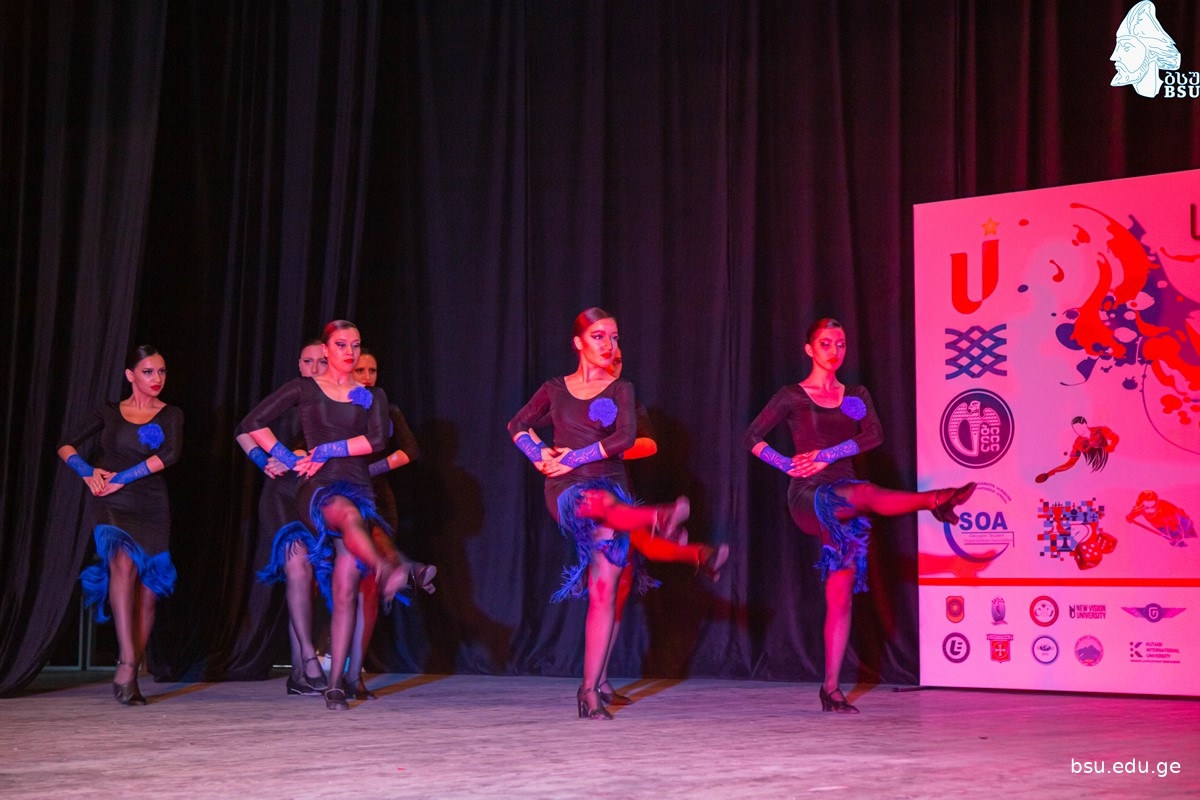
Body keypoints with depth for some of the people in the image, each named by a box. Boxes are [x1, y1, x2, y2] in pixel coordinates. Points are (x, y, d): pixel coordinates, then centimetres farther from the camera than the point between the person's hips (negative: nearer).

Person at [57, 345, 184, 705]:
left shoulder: (170, 415, 10)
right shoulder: (108, 414, 13)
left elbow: (169, 455, -8)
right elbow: (66, 447, 11)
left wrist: (120, 479, -11)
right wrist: (89, 472, -8)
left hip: (151, 509, 1)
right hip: (112, 508, -1)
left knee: (147, 593, -5)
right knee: (124, 562, -29)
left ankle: (129, 675, 3)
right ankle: (127, 664, -33)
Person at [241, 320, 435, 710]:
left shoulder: (371, 396, 16)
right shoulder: (304, 389, 11)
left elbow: (376, 439, -1)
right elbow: (253, 423, 7)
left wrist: (327, 450, -6)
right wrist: (290, 459, 2)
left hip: (358, 488, 2)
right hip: (318, 490, -2)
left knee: (345, 589, -11)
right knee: (349, 513, -41)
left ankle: (336, 684, -9)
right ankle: (392, 568, -68)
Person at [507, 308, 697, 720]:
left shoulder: (621, 389, 8)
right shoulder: (555, 389, 11)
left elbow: (625, 438, -8)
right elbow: (518, 426, 22)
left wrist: (572, 458, -10)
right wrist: (540, 455, 4)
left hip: (610, 483, 0)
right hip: (565, 490, 0)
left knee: (604, 591, -9)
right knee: (600, 502, -39)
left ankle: (590, 691, -7)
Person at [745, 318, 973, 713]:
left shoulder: (856, 396, 13)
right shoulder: (792, 396, 4)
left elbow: (874, 435, -4)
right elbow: (752, 437, 2)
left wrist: (828, 455, -14)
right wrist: (789, 465, -10)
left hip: (844, 504, 4)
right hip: (809, 496, -3)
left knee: (841, 595, -2)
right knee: (866, 492, -35)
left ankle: (831, 689, 0)